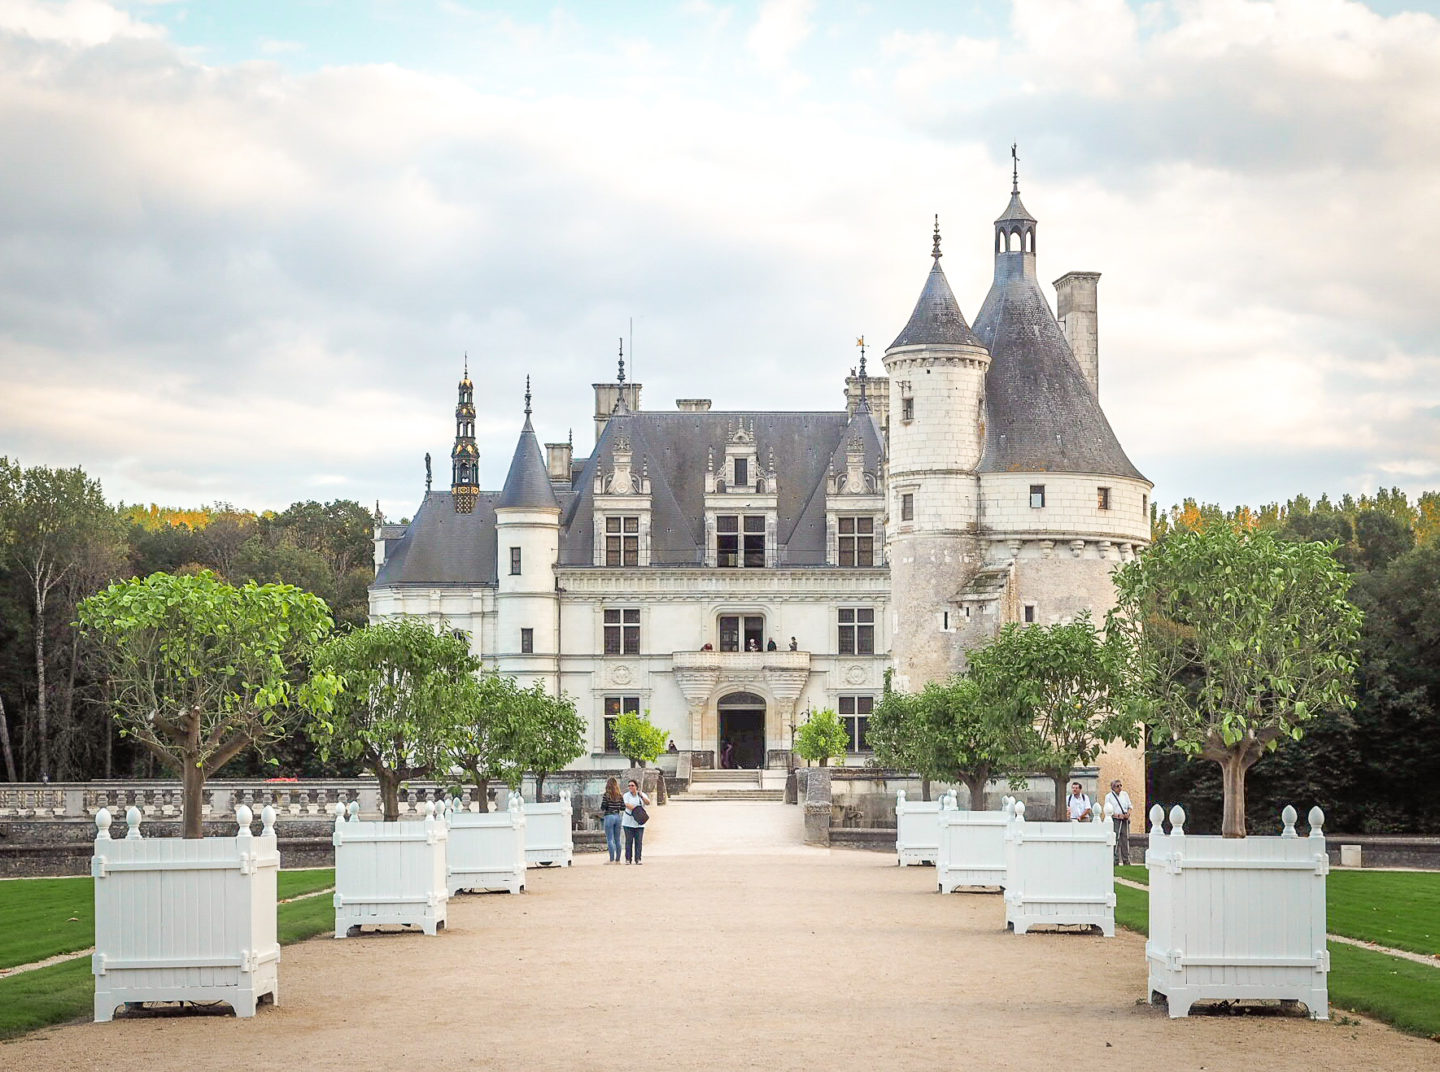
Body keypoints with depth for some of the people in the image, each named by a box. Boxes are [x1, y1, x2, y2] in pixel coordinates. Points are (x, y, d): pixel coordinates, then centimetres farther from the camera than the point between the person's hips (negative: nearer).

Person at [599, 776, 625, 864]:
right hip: (618, 816, 5)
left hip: (609, 816, -5)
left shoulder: (606, 795, -9)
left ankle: (611, 859, -7)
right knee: (617, 839, 11)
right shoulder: (620, 796, 4)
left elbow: (603, 808, -10)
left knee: (610, 839, -2)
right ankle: (618, 859, 13)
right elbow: (623, 808, 4)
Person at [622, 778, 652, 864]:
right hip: (629, 822, -2)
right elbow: (628, 806, -12)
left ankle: (638, 859, 2)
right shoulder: (626, 796, 3)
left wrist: (641, 796, -22)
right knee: (629, 841, -4)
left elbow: (648, 802, -6)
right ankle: (628, 859, 0)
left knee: (639, 841, -2)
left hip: (639, 823, 2)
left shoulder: (642, 795, 9)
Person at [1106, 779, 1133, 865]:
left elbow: (1130, 806, 17)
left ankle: (1126, 860, 9)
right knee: (1116, 841, -8)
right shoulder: (1108, 796, 1)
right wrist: (1117, 815, -16)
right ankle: (1116, 860, -6)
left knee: (1125, 840, 4)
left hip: (1125, 820, 4)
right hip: (1115, 820, -4)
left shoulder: (1125, 794, 14)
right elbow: (1108, 811, -3)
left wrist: (1128, 813, -4)